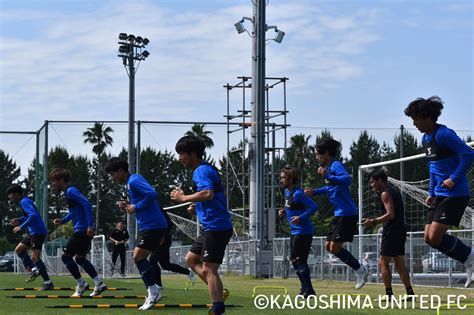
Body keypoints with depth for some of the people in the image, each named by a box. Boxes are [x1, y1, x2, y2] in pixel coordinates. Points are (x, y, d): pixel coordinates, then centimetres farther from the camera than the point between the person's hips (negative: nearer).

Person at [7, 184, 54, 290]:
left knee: (35, 257, -15)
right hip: (33, 233, 11)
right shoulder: (24, 201, 17)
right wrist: (19, 220, 16)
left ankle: (48, 283, -15)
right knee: (18, 249, 17)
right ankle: (34, 269, 10)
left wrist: (21, 227, -23)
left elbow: (33, 215, -26)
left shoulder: (25, 202, -13)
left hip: (38, 232, -11)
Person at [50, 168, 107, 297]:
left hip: (82, 230, -10)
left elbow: (87, 205, -23)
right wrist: (62, 221, 12)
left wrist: (90, 225, -26)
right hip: (83, 230, 10)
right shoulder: (68, 192, 17)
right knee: (80, 258, 16)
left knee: (65, 256, -2)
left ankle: (81, 284, 3)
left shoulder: (71, 191, -13)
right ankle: (99, 284, 12)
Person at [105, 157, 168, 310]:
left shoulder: (134, 181, -13)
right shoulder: (130, 183, 19)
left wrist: (136, 207, -16)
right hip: (146, 226, 11)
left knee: (138, 257, -12)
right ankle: (153, 292, 12)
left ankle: (154, 291, -7)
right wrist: (128, 206, 8)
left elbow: (152, 194, -26)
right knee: (139, 258, 9)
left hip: (153, 225, -11)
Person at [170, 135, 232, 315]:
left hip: (216, 227, -11)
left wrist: (184, 198, -19)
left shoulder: (201, 171, -13)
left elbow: (208, 193, -31)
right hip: (213, 227, 11)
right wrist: (196, 206, 16)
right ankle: (218, 292, 13)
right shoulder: (206, 169, 19)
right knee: (191, 259, 19)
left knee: (209, 269, -12)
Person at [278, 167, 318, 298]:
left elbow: (314, 206, -22)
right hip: (295, 231, 10)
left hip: (303, 231, -10)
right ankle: (305, 288, 23)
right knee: (294, 259, 13)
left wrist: (301, 218, -28)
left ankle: (308, 290, -3)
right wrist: (284, 211, 9)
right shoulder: (287, 192, 11)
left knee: (297, 260, -10)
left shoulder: (298, 193, -18)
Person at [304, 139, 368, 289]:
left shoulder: (336, 165, -14)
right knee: (329, 246, 11)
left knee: (335, 247, -10)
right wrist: (315, 192, 23)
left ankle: (361, 270, 3)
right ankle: (360, 269, 15)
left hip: (347, 213, -10)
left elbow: (347, 179, -33)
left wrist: (327, 176, -33)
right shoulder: (329, 167, 15)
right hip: (339, 214, 10)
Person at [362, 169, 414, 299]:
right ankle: (410, 292, 6)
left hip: (392, 231, -9)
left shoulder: (385, 193, -10)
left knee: (383, 263, -4)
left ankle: (389, 294, -7)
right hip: (400, 230, 9)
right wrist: (374, 221, 18)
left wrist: (374, 221, -13)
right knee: (400, 264, 9)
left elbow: (390, 214, -20)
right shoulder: (394, 191, 19)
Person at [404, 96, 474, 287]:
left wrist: (454, 179, -21)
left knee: (435, 237, -15)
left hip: (455, 194, -10)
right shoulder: (426, 139, 14)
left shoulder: (443, 134, -15)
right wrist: (432, 193, 20)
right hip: (440, 194, 10)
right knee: (429, 238, 5)